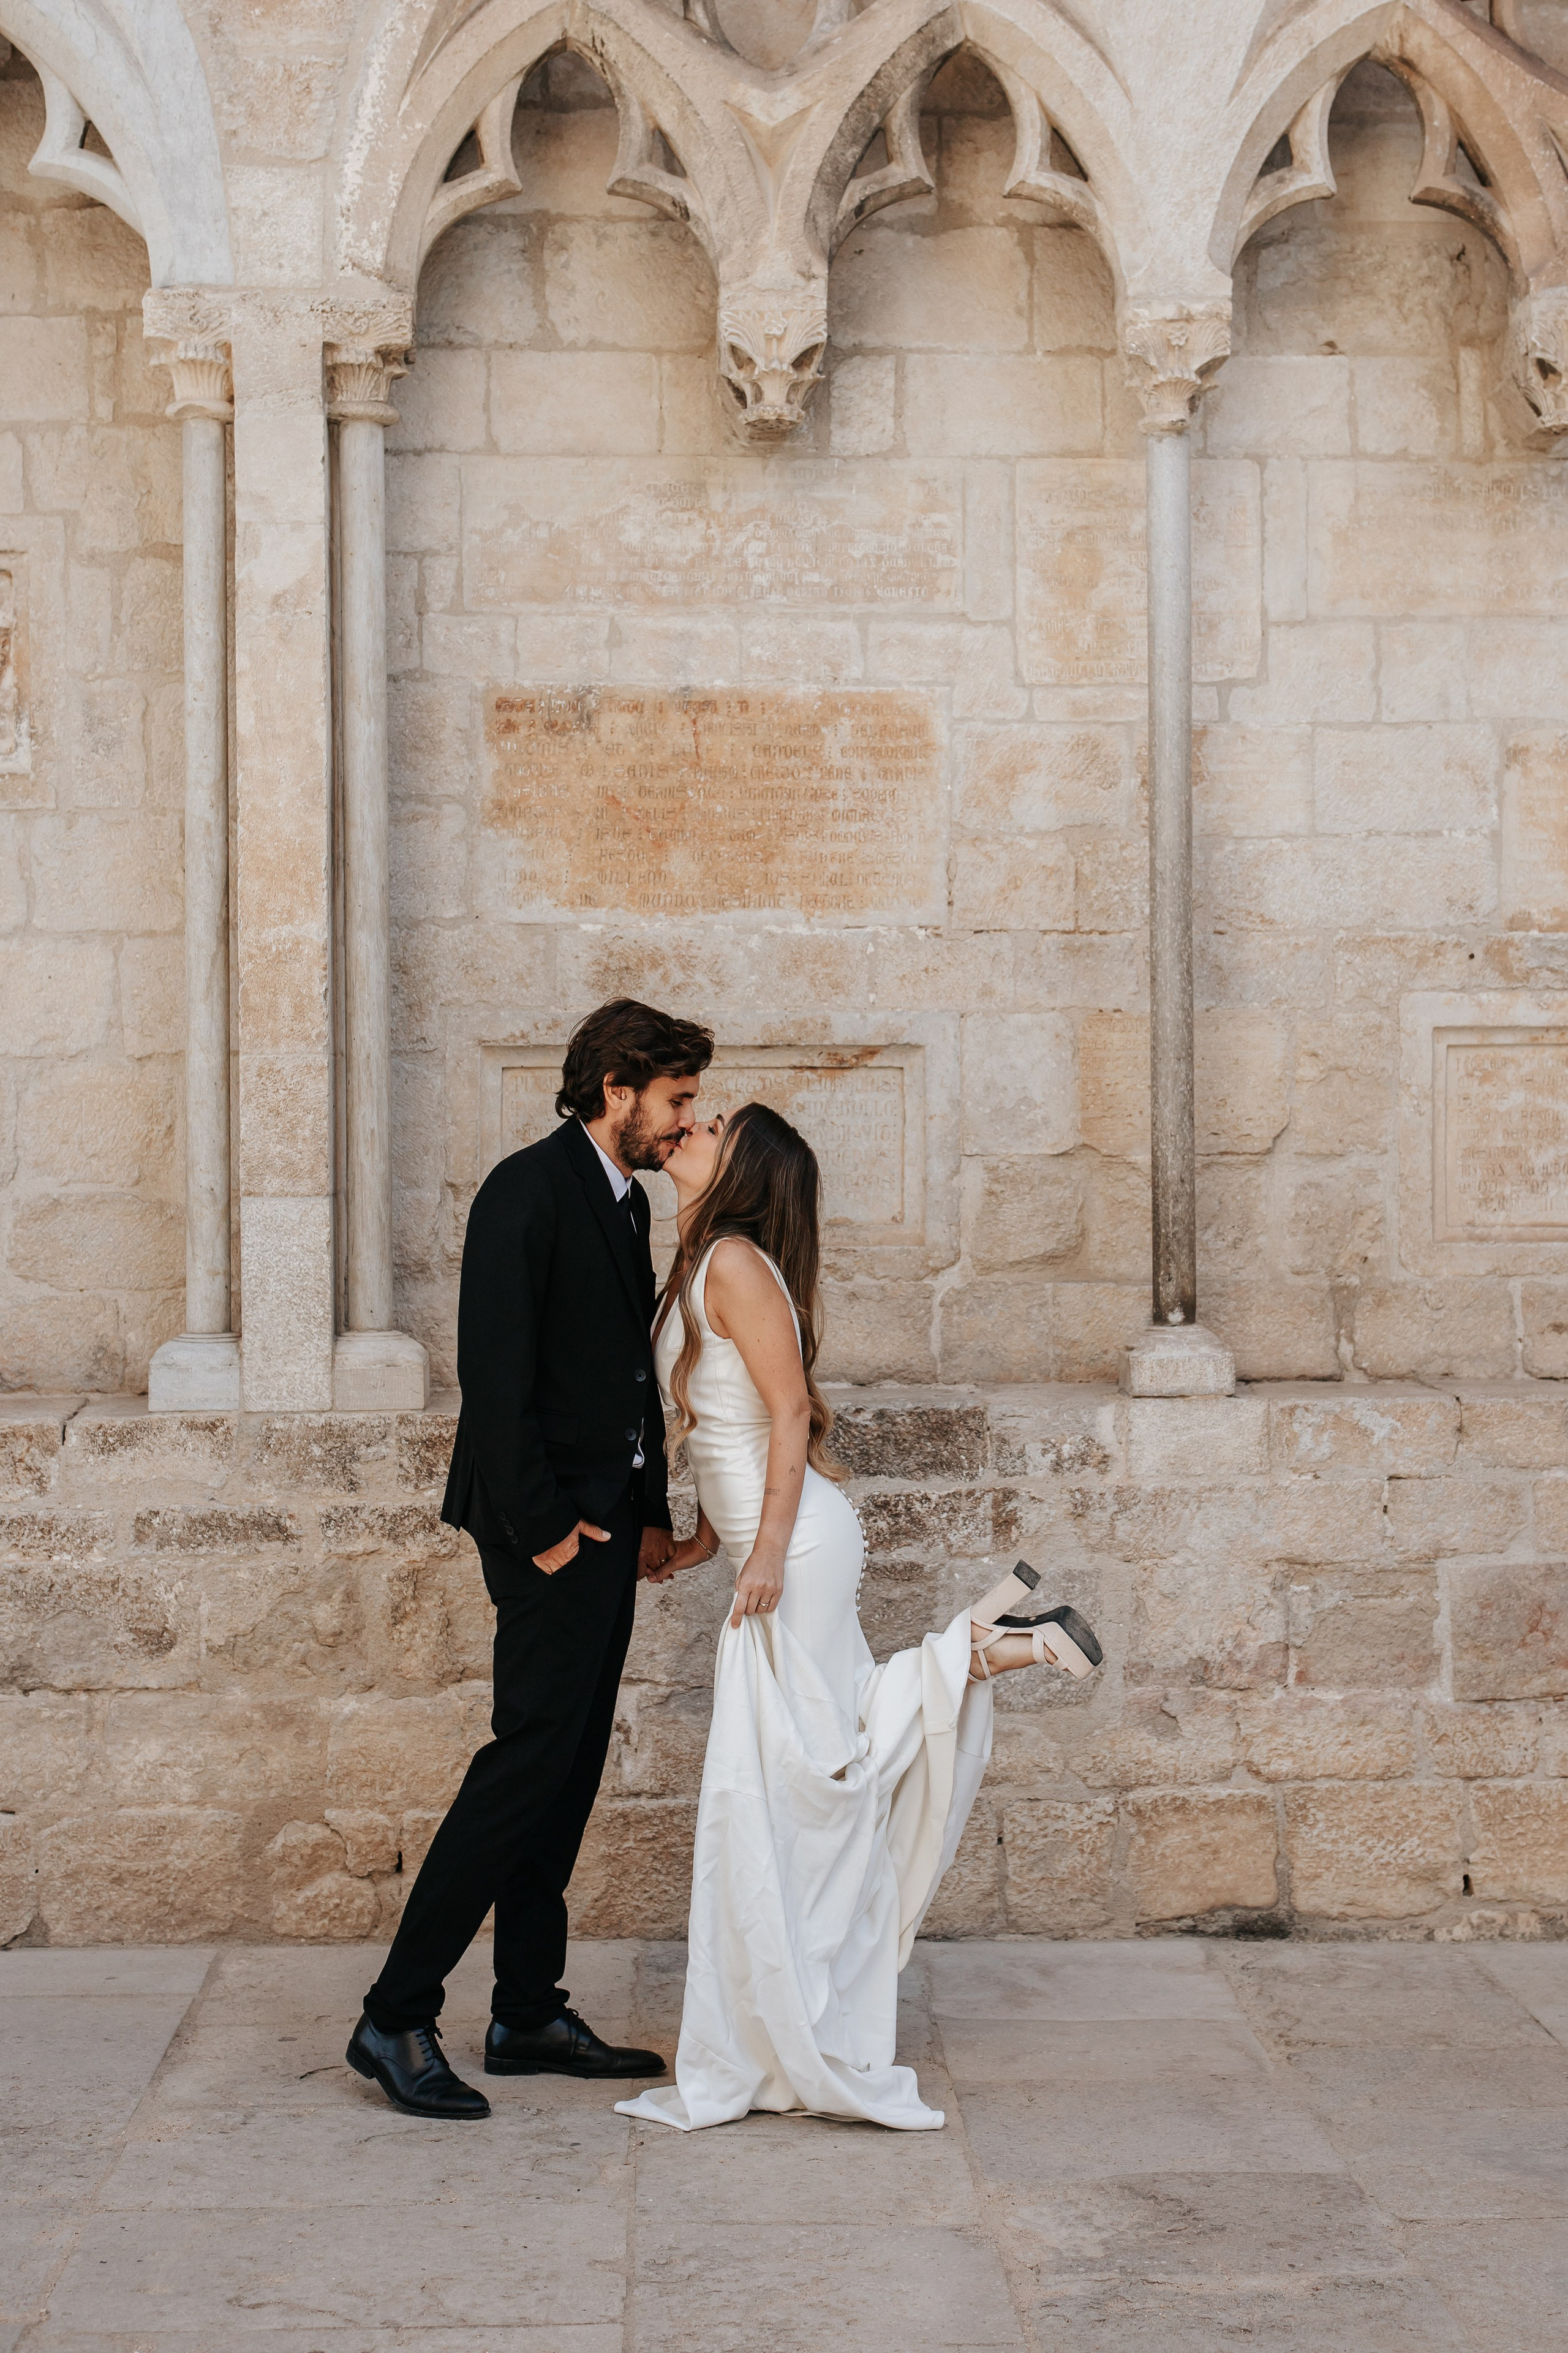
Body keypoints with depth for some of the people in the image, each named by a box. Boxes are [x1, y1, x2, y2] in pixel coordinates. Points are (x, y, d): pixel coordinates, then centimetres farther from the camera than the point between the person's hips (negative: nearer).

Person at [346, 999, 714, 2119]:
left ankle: (530, 2014, 16)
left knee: (569, 1769, 10)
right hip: (549, 1522, -9)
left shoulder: (627, 1203, 16)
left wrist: (653, 1509, 13)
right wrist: (538, 1527, -19)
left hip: (609, 1517, 9)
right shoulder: (529, 1190, -13)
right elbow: (495, 1372, -18)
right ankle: (399, 2017, -6)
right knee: (533, 1754, -11)